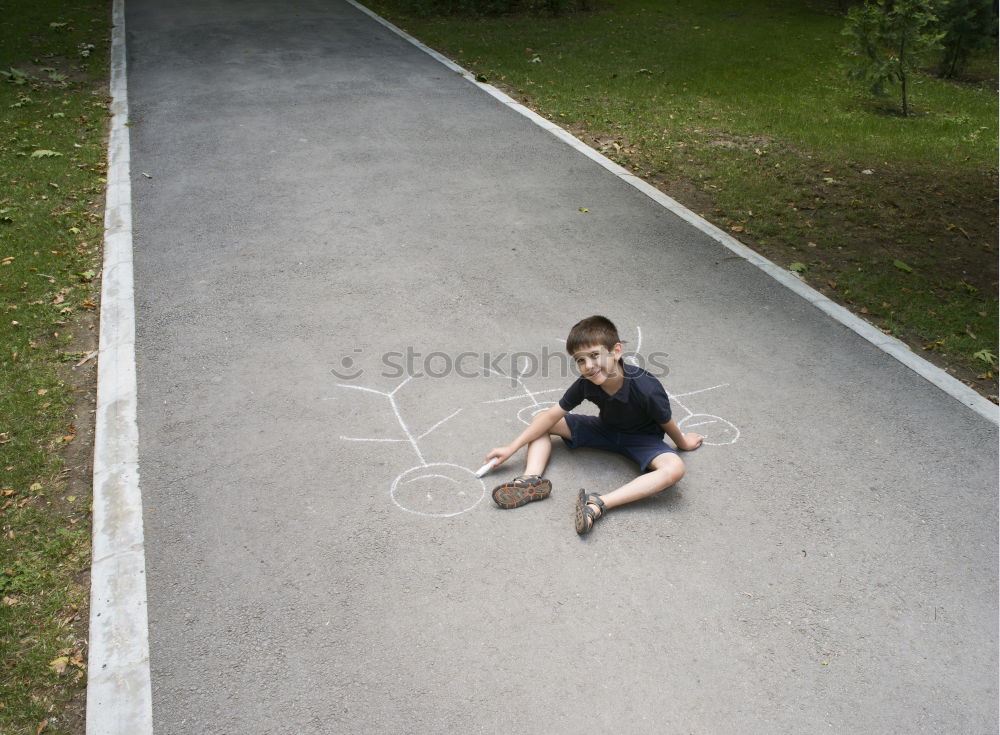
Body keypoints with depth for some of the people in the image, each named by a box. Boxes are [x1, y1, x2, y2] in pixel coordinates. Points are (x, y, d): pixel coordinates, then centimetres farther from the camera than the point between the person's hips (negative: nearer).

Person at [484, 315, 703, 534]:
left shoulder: (646, 388, -35)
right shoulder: (586, 384, -22)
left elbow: (666, 423, -15)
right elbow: (551, 416, -13)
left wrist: (683, 443, 6)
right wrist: (511, 448, -14)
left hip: (642, 438, -4)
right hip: (606, 429, 4)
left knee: (674, 468, -37)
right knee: (540, 419, -6)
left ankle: (599, 504, -44)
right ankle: (531, 480, -28)